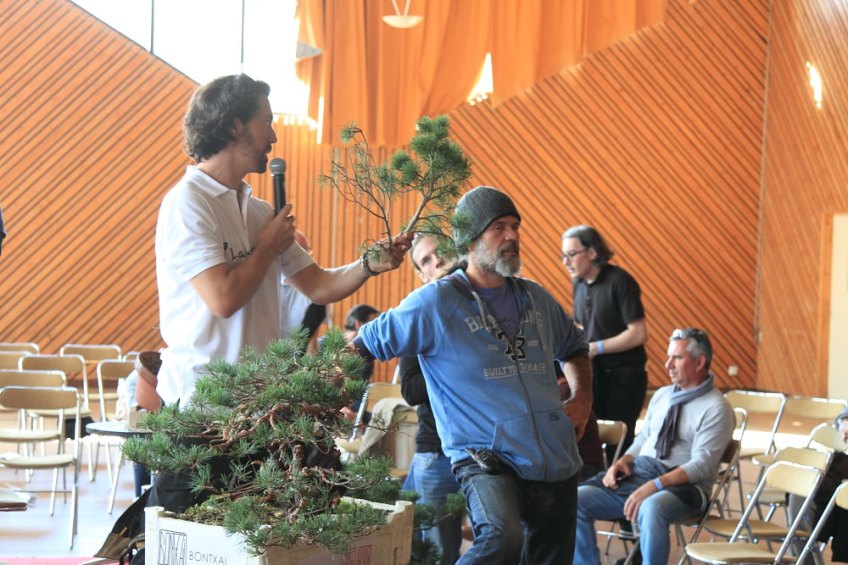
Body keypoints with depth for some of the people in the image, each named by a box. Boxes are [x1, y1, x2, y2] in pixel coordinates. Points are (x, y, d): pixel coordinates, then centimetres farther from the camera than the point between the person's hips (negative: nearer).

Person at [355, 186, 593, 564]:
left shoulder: (536, 299, 12)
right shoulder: (436, 303, -6)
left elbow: (573, 348, 29)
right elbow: (364, 346, 1)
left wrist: (582, 397, 13)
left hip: (558, 464, 7)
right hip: (486, 460, -6)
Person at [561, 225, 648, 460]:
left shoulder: (620, 281, -15)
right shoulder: (579, 284, 7)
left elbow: (639, 334, -18)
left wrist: (595, 348, -16)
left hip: (624, 376, -7)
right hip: (594, 374, 7)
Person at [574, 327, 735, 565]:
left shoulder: (716, 408, -5)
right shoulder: (662, 395, 17)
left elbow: (701, 465, -14)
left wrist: (654, 486, -25)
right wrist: (622, 462, 0)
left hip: (682, 485, -6)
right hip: (636, 474, 7)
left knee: (651, 508, -41)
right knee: (578, 498, -16)